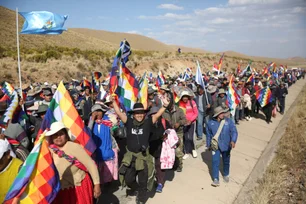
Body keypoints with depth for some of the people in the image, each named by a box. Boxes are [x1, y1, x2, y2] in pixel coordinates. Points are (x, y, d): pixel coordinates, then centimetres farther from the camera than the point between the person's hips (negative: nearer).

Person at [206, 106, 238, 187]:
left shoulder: (229, 121, -11)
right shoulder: (211, 123, -8)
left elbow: (234, 131, -17)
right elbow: (208, 135, 4)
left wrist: (233, 141, -35)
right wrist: (208, 145, 10)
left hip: (226, 146, 1)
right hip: (215, 146, -1)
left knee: (226, 161, 18)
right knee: (215, 162, -5)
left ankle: (226, 175, 41)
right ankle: (216, 179, 5)